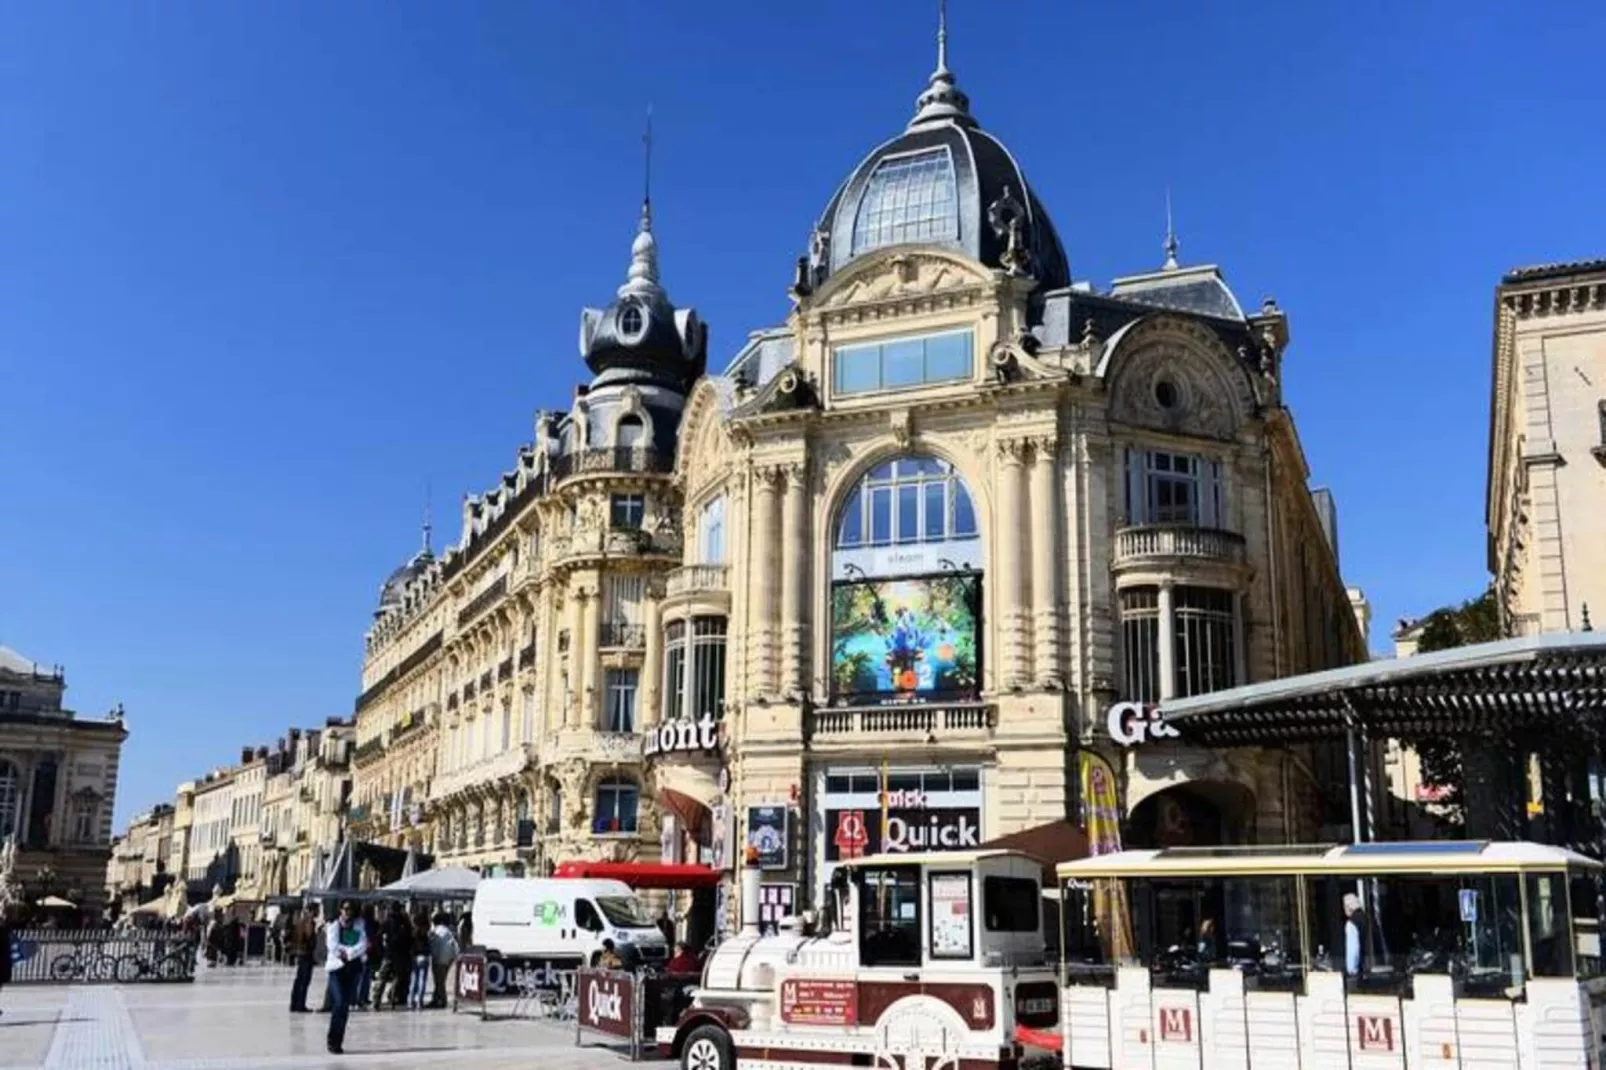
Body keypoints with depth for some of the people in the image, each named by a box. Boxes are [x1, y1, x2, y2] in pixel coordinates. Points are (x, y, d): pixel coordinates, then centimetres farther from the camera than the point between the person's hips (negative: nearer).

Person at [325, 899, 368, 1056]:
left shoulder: (359, 925, 6)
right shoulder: (333, 926, 2)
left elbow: (363, 945, -4)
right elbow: (333, 946, -11)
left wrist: (347, 953, -17)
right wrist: (354, 950, -11)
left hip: (354, 967, 2)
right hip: (337, 966, -2)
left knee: (345, 1004, 3)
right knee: (340, 1002, -15)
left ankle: (337, 1041, 12)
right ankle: (333, 1041, -5)